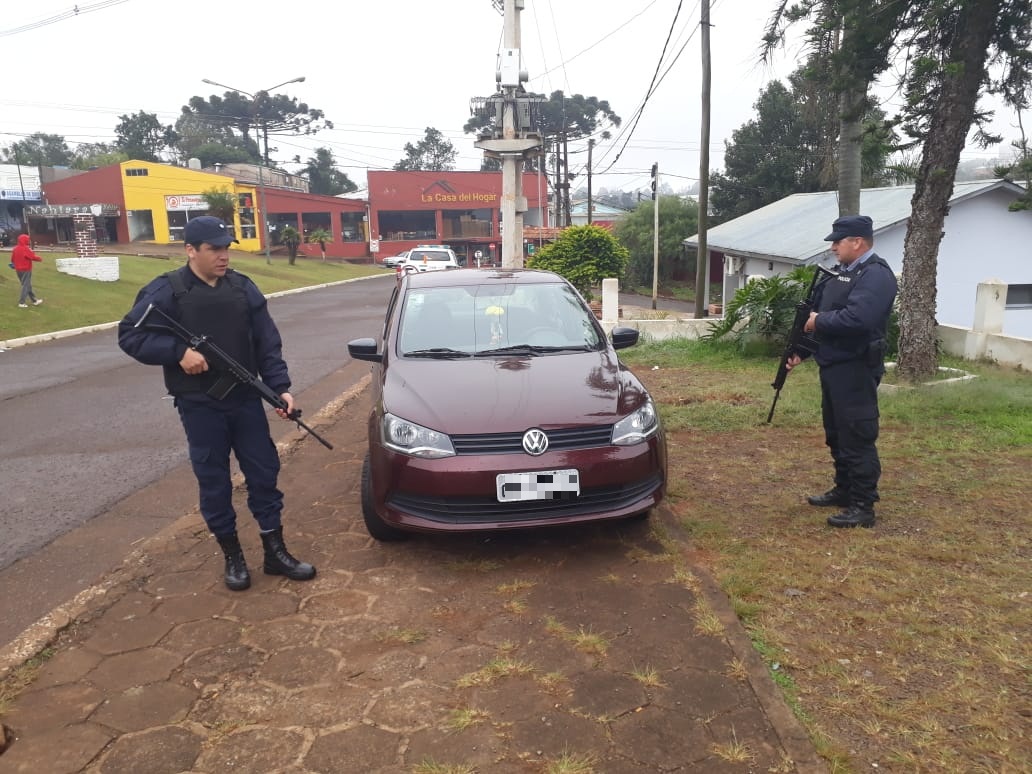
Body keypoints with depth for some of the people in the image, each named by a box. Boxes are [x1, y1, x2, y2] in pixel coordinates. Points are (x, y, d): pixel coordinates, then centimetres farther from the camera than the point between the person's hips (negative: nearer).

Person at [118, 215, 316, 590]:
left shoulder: (243, 287, 3)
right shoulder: (166, 291, -6)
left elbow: (267, 343, 2)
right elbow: (129, 335, -6)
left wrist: (280, 387, -8)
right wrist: (178, 351, -20)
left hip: (246, 399, 3)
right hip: (200, 406, -3)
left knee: (264, 472, 7)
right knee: (214, 482, 6)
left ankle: (275, 551, 19)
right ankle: (232, 557, 22)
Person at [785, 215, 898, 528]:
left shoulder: (876, 275, -16)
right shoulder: (844, 272, 16)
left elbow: (856, 318, -31)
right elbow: (819, 312, 20)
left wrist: (819, 322, -16)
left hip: (855, 371, -10)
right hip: (832, 367, 10)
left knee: (857, 438, -4)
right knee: (837, 434, 19)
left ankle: (863, 506, 4)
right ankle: (843, 490, 32)